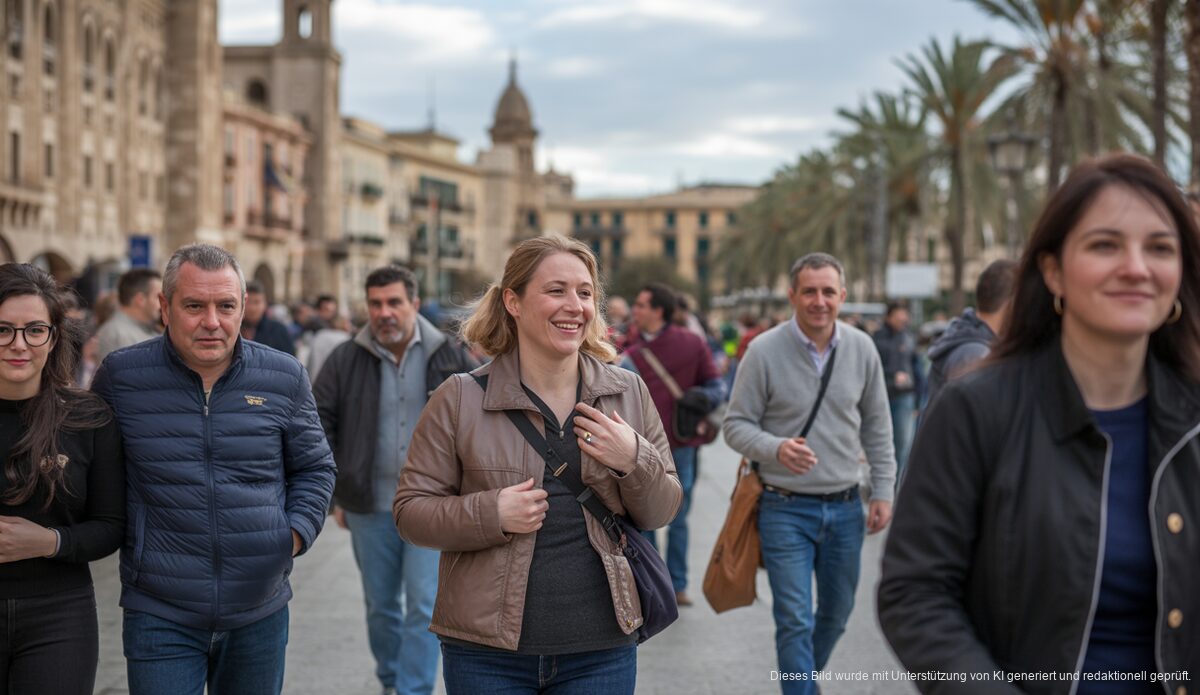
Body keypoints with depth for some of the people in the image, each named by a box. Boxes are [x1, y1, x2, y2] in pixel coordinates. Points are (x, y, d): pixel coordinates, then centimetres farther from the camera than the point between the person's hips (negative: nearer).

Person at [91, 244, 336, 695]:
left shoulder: (283, 377, 1)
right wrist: (115, 533, 2)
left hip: (261, 612, 2)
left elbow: (314, 468, 12)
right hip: (160, 619, -2)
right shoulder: (120, 377, -4)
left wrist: (297, 531, -3)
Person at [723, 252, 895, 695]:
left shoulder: (861, 349, 0)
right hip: (786, 508, -4)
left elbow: (877, 427, 9)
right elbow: (736, 424, -7)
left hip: (845, 508, 4)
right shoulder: (764, 351, -11)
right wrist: (776, 448, -26)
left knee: (836, 613, 17)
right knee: (795, 620, -6)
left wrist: (883, 490, 5)